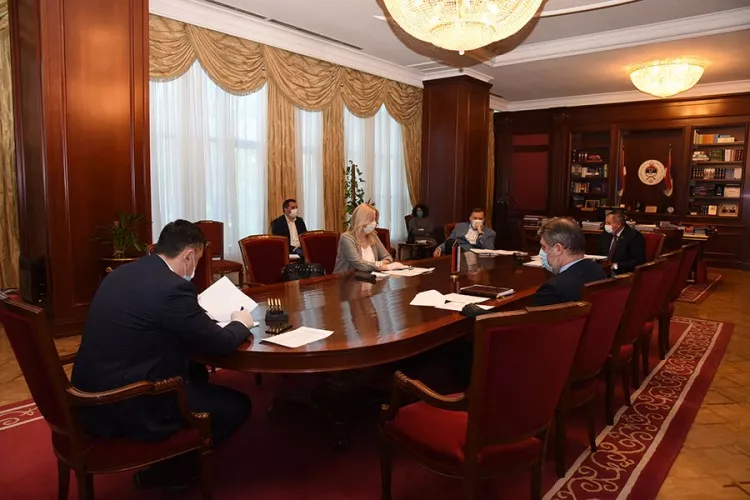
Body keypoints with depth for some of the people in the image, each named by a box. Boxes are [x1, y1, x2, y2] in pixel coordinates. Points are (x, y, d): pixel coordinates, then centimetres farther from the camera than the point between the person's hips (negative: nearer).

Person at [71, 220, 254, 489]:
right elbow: (219, 344, -13)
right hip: (126, 406, -10)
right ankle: (165, 469, 14)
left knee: (196, 373, 25)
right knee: (237, 405, 0)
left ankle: (164, 457, 31)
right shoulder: (172, 287, -22)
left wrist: (194, 314, 20)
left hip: (93, 395, 10)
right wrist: (240, 324, 7)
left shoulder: (123, 273, 5)